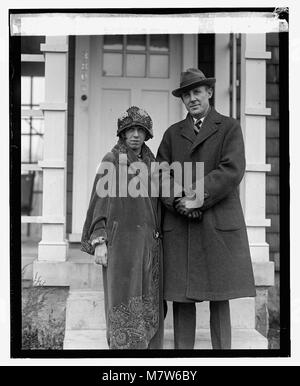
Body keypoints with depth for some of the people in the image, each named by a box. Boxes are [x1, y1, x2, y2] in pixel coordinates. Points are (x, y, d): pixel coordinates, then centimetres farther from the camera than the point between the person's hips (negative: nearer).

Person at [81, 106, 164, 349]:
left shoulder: (151, 164, 13)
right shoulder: (111, 162, 1)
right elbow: (100, 201, -3)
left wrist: (159, 243, 11)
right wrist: (99, 242, -12)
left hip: (149, 243, 5)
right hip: (120, 240, -4)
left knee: (148, 304, 5)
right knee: (122, 304, -5)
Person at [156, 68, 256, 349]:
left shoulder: (229, 127, 9)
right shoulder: (172, 133, 18)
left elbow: (232, 170, -5)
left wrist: (199, 196, -13)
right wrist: (178, 202, -10)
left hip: (218, 226, -2)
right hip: (178, 227, 3)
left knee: (220, 299, 1)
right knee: (181, 300, 3)